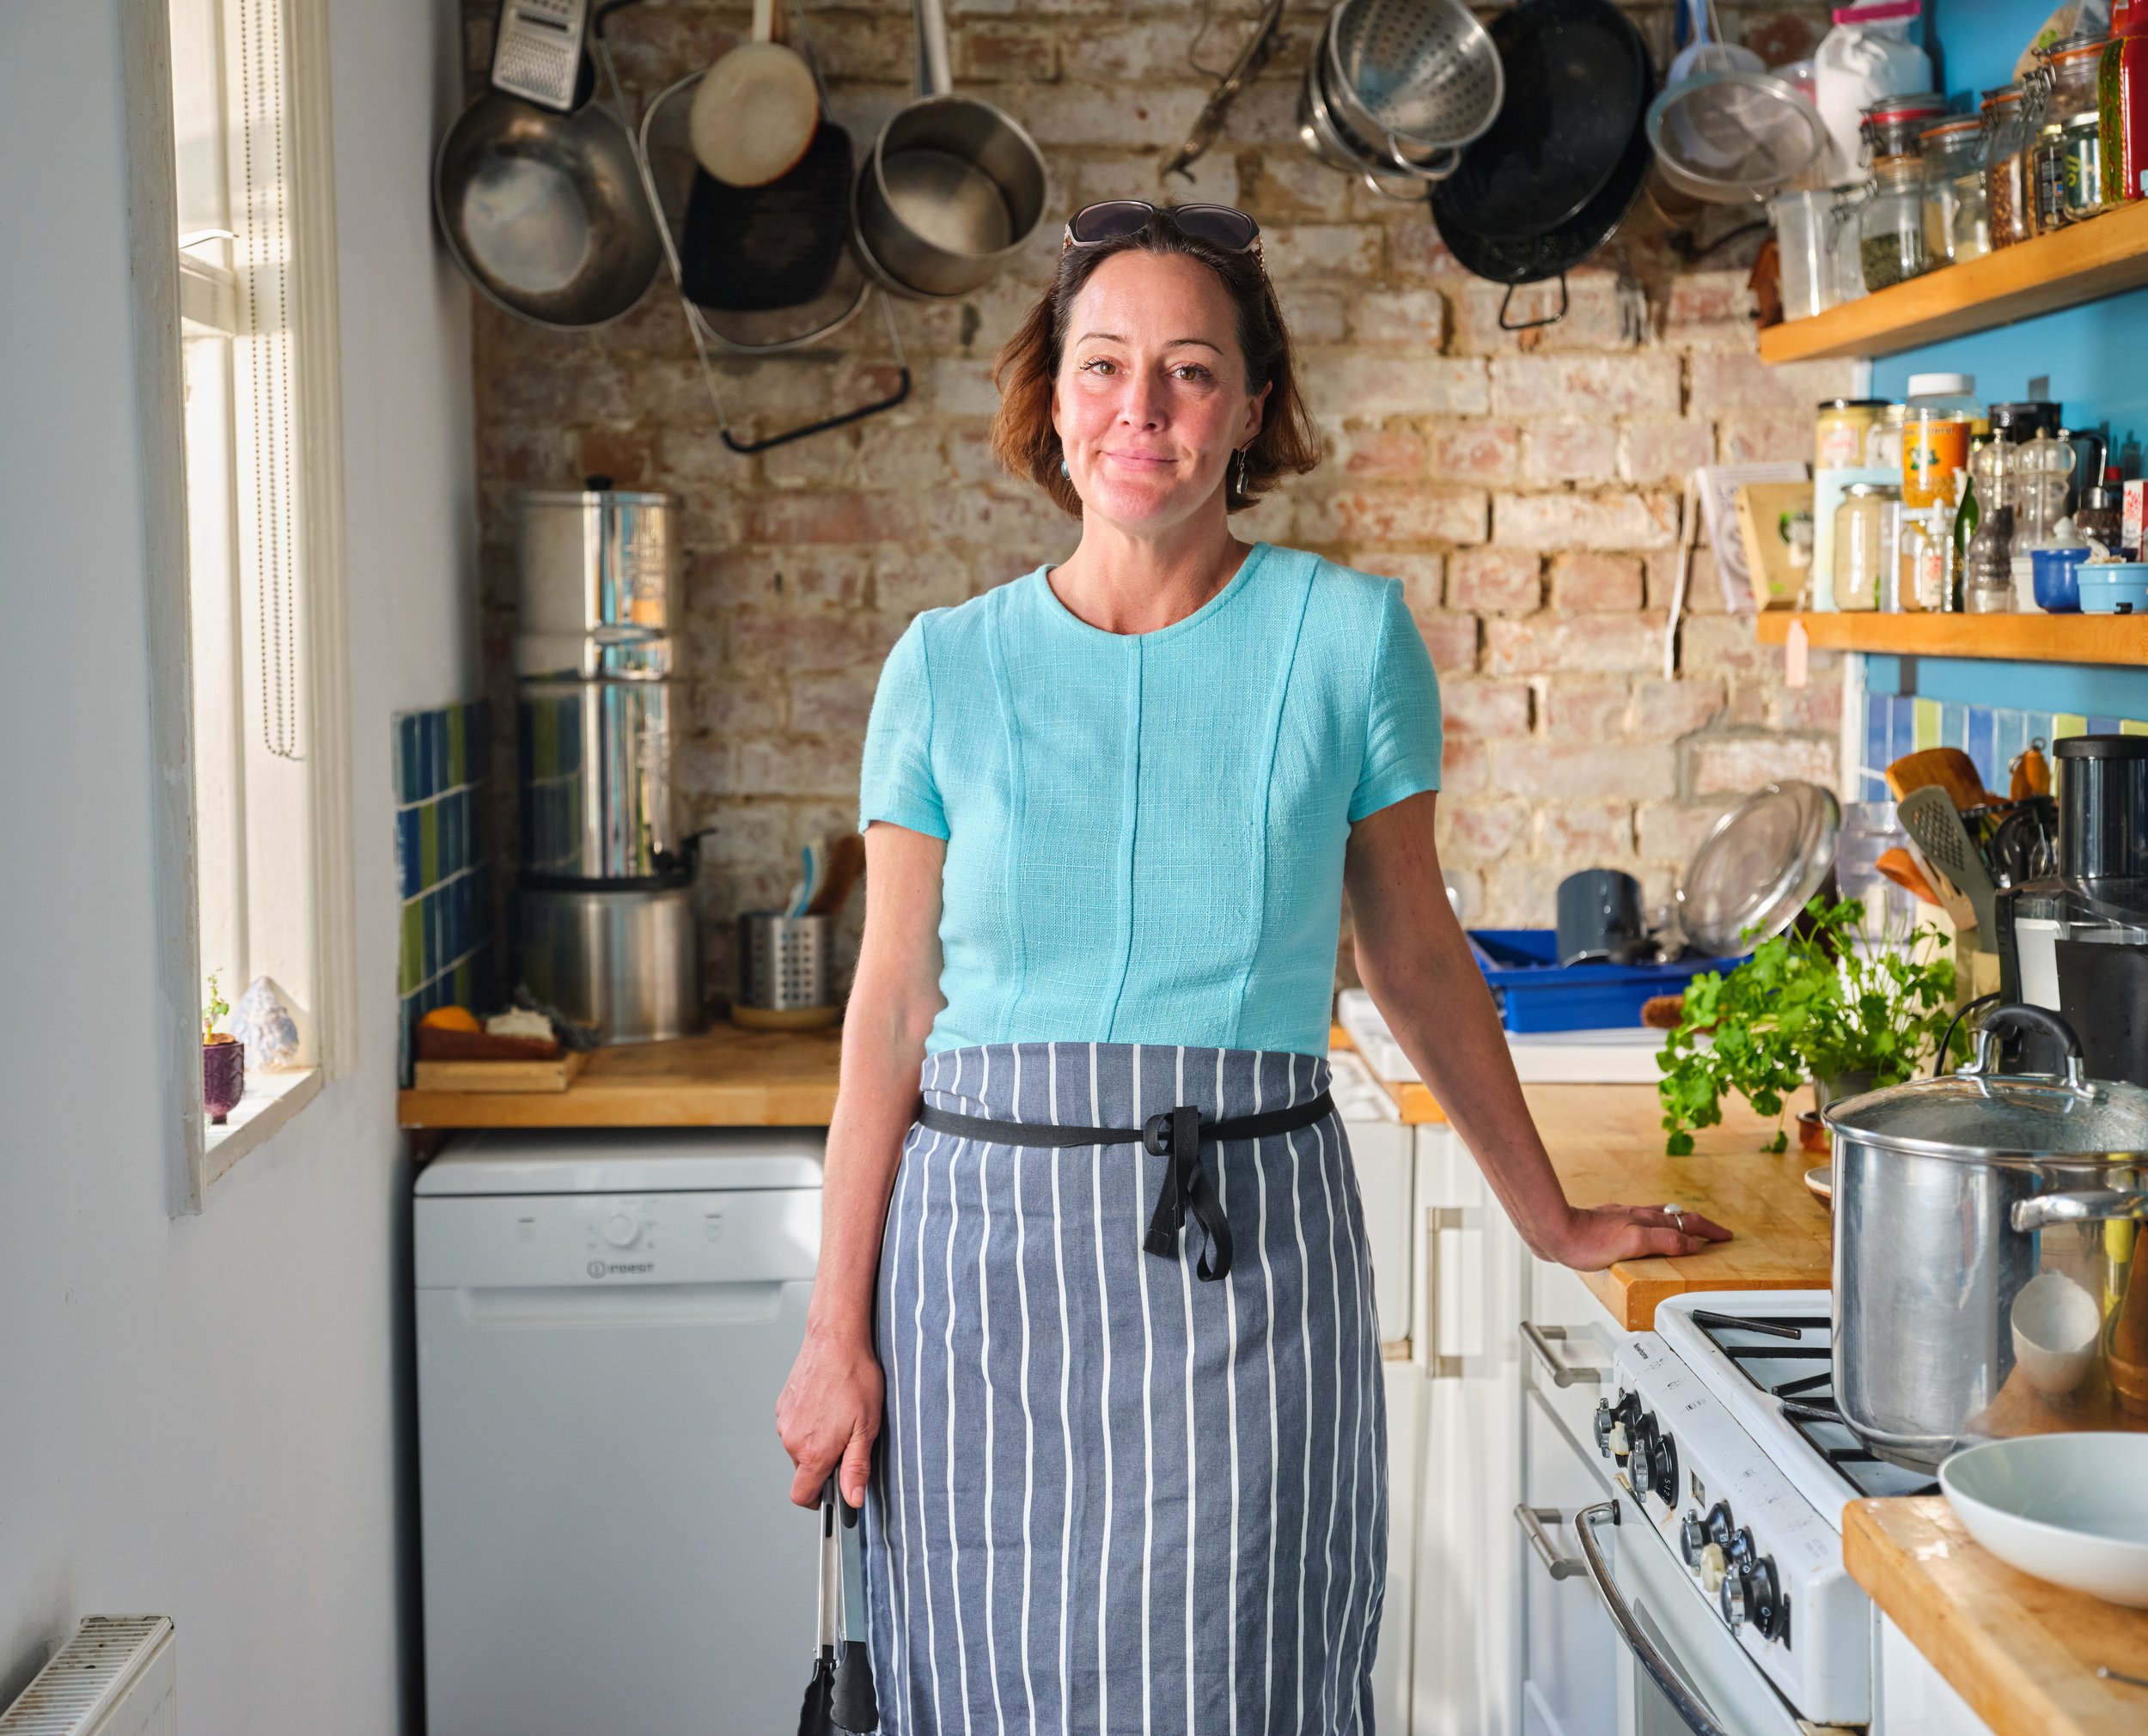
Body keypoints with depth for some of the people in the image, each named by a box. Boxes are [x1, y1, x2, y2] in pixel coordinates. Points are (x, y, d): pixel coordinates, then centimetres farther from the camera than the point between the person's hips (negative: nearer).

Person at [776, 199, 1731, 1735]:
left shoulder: (1348, 636, -1)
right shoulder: (946, 668, 2)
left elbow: (1418, 960, 9)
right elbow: (893, 1011, 3)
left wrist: (1549, 1221, 15)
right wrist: (838, 1332, 1)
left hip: (1245, 1261, -1)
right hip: (987, 1248, 1)